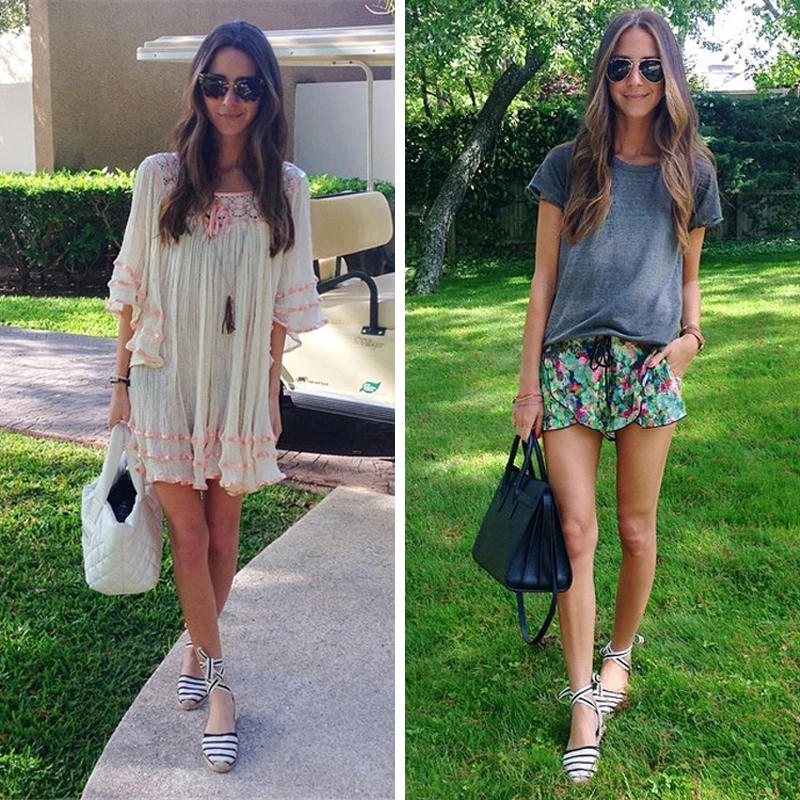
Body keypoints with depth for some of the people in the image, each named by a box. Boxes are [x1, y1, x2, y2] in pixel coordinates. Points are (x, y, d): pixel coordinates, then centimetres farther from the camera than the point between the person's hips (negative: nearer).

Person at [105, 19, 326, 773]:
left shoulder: (285, 187, -2)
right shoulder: (159, 175, -5)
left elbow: (284, 302, 3)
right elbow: (133, 287, 0)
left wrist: (271, 388, 4)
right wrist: (122, 380, 2)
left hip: (240, 382, 1)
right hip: (165, 377, -1)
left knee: (223, 528, 11)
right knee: (189, 533, 0)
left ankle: (197, 646, 34)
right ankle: (218, 680, 16)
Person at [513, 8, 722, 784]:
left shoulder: (689, 170, 9)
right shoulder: (568, 166, 5)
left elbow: (688, 274, 16)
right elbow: (544, 277, 4)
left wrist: (692, 332, -5)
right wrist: (528, 379, 0)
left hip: (648, 366, 1)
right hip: (571, 363, -1)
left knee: (637, 529, 8)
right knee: (576, 530, -4)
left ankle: (620, 654, 32)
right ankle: (583, 700, 4)